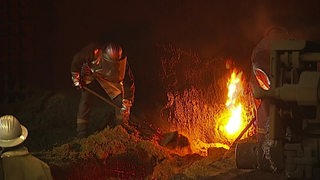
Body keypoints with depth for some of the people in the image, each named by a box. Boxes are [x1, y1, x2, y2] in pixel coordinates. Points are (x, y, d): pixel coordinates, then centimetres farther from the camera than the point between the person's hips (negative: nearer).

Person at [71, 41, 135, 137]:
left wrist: (126, 106, -23)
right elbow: (77, 60, -17)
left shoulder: (122, 62, -34)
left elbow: (129, 83, -24)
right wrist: (76, 78, -10)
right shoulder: (93, 51, -38)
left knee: (120, 100, -11)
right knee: (86, 98, -16)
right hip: (91, 75, -1)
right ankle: (81, 134, -9)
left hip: (111, 78, 1)